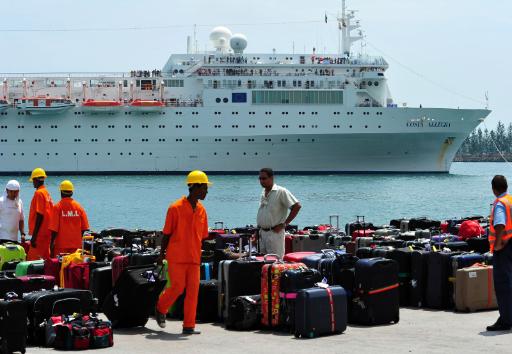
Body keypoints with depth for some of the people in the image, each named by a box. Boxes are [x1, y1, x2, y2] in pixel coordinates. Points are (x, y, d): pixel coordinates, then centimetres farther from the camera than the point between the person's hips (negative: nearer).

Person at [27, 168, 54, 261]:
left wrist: (34, 236, -19)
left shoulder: (38, 193, -12)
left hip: (40, 234, -9)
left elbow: (40, 216, -19)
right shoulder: (47, 193, 14)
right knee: (45, 259, 10)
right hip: (47, 233, 9)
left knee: (33, 260, -11)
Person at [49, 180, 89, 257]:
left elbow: (54, 229, -9)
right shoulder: (79, 207, 3)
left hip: (61, 245, -3)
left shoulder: (57, 207, -7)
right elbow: (84, 227, 4)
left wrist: (51, 243, -2)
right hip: (76, 244, 3)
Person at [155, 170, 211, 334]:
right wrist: (162, 254, 1)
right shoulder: (176, 208, -8)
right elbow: (167, 234, -2)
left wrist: (199, 254, 12)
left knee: (193, 289, -1)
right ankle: (160, 309, 23)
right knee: (177, 287, -5)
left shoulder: (201, 210, 8)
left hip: (194, 258, 5)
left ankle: (189, 325, 4)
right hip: (176, 256, -5)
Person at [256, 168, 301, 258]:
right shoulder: (263, 193, 14)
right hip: (262, 232, 8)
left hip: (275, 233, -8)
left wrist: (284, 224, -14)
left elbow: (297, 206, -16)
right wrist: (257, 231, 19)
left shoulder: (281, 192, -11)